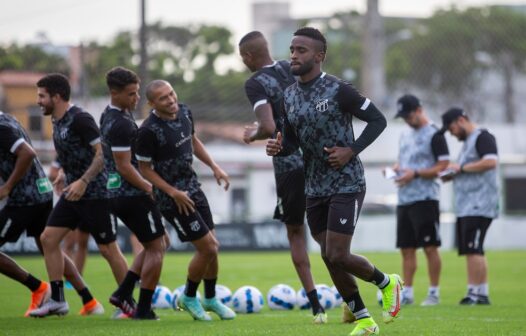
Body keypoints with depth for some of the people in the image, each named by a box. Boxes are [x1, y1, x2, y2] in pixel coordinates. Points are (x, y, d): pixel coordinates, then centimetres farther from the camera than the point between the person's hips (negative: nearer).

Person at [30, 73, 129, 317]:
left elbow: (103, 153, -21)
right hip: (73, 193, 9)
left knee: (108, 249, -2)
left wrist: (83, 182, -27)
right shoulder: (57, 122, 11)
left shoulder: (80, 119, -17)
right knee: (48, 238, 1)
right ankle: (57, 301, 5)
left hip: (95, 194, -9)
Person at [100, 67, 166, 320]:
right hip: (133, 195, -10)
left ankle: (123, 293, 14)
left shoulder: (109, 115, 11)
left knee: (154, 246, 19)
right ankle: (144, 310, 0)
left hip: (116, 193, 10)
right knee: (155, 248, -1)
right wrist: (148, 188, -10)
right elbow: (124, 166, -22)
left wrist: (143, 183, 21)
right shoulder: (122, 124, -21)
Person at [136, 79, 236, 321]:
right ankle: (189, 298, 15)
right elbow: (145, 169, -14)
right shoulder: (149, 130, -22)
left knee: (211, 246, 10)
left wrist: (214, 167, 10)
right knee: (208, 247, -8)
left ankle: (210, 299, 31)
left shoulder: (184, 112, 0)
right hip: (173, 198, -7)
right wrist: (173, 193, -19)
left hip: (193, 188, 7)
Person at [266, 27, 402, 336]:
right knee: (330, 257, 7)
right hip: (315, 188, 7)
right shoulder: (289, 96, 6)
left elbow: (378, 119, -10)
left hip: (346, 185, -7)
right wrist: (278, 148, -8)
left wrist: (351, 151, -19)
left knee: (337, 256, -12)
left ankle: (387, 282, 16)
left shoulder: (338, 90, -15)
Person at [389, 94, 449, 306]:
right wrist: (395, 169, 5)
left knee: (430, 247, -5)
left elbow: (443, 166, -12)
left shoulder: (434, 135, -7)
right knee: (406, 249, 7)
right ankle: (406, 293, 10)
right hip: (404, 199, 8)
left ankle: (434, 293, 0)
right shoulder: (406, 135, 18)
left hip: (425, 199, -8)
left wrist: (415, 174, -20)